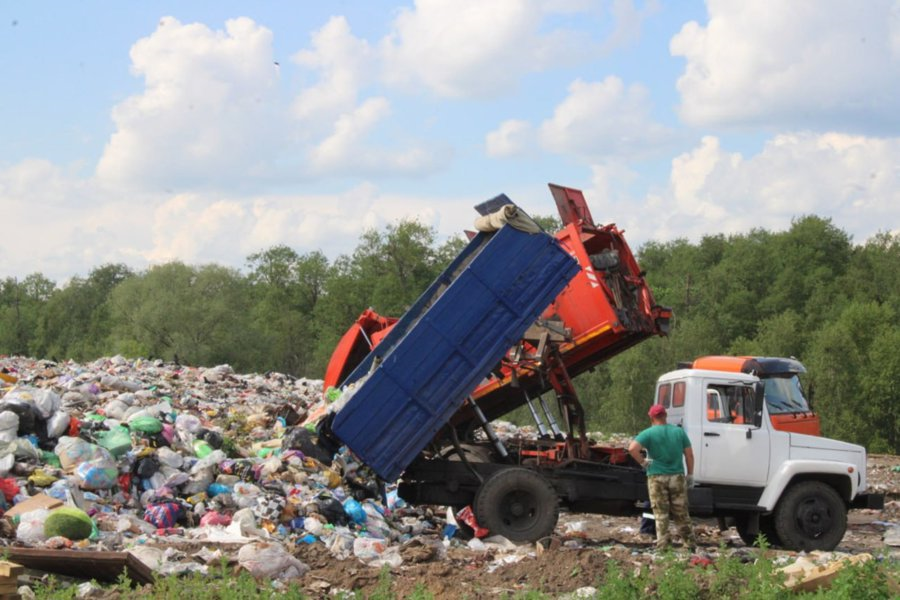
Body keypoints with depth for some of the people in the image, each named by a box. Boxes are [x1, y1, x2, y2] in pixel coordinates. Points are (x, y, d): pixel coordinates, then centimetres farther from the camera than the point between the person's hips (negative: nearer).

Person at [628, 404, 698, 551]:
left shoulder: (648, 433, -5)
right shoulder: (679, 432, 5)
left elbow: (632, 448, -20)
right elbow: (689, 455, 4)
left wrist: (643, 462, -7)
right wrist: (690, 475, 11)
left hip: (657, 478, -3)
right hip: (677, 477, 3)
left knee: (661, 514, 2)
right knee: (681, 514, 11)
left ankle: (663, 545, -1)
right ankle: (690, 543, 14)